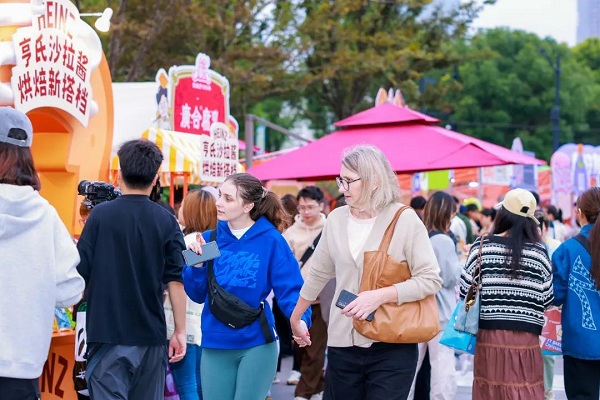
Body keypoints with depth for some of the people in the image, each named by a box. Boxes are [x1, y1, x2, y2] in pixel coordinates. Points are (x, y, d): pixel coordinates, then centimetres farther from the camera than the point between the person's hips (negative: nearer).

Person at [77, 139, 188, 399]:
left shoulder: (100, 215, -6)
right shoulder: (166, 221, 0)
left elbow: (81, 272, -5)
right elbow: (176, 280, -2)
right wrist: (180, 331, 5)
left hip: (108, 333, -3)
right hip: (152, 335, 3)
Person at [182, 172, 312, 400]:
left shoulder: (271, 241, -7)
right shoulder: (209, 239, 3)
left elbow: (289, 289, -10)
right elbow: (198, 295, 6)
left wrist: (299, 320, -29)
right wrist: (197, 265, -12)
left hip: (256, 344, -4)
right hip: (215, 344, 4)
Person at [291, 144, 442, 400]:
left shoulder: (405, 220, -8)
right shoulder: (336, 219, 6)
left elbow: (430, 279, -10)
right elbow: (318, 274, 19)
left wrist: (380, 296, -21)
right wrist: (295, 318, 25)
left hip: (392, 347, -4)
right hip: (342, 345, 4)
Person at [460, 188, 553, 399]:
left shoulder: (482, 246, -2)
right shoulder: (538, 251, -1)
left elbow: (465, 290, 1)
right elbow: (547, 299, 2)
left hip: (490, 336, 1)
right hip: (526, 337, 0)